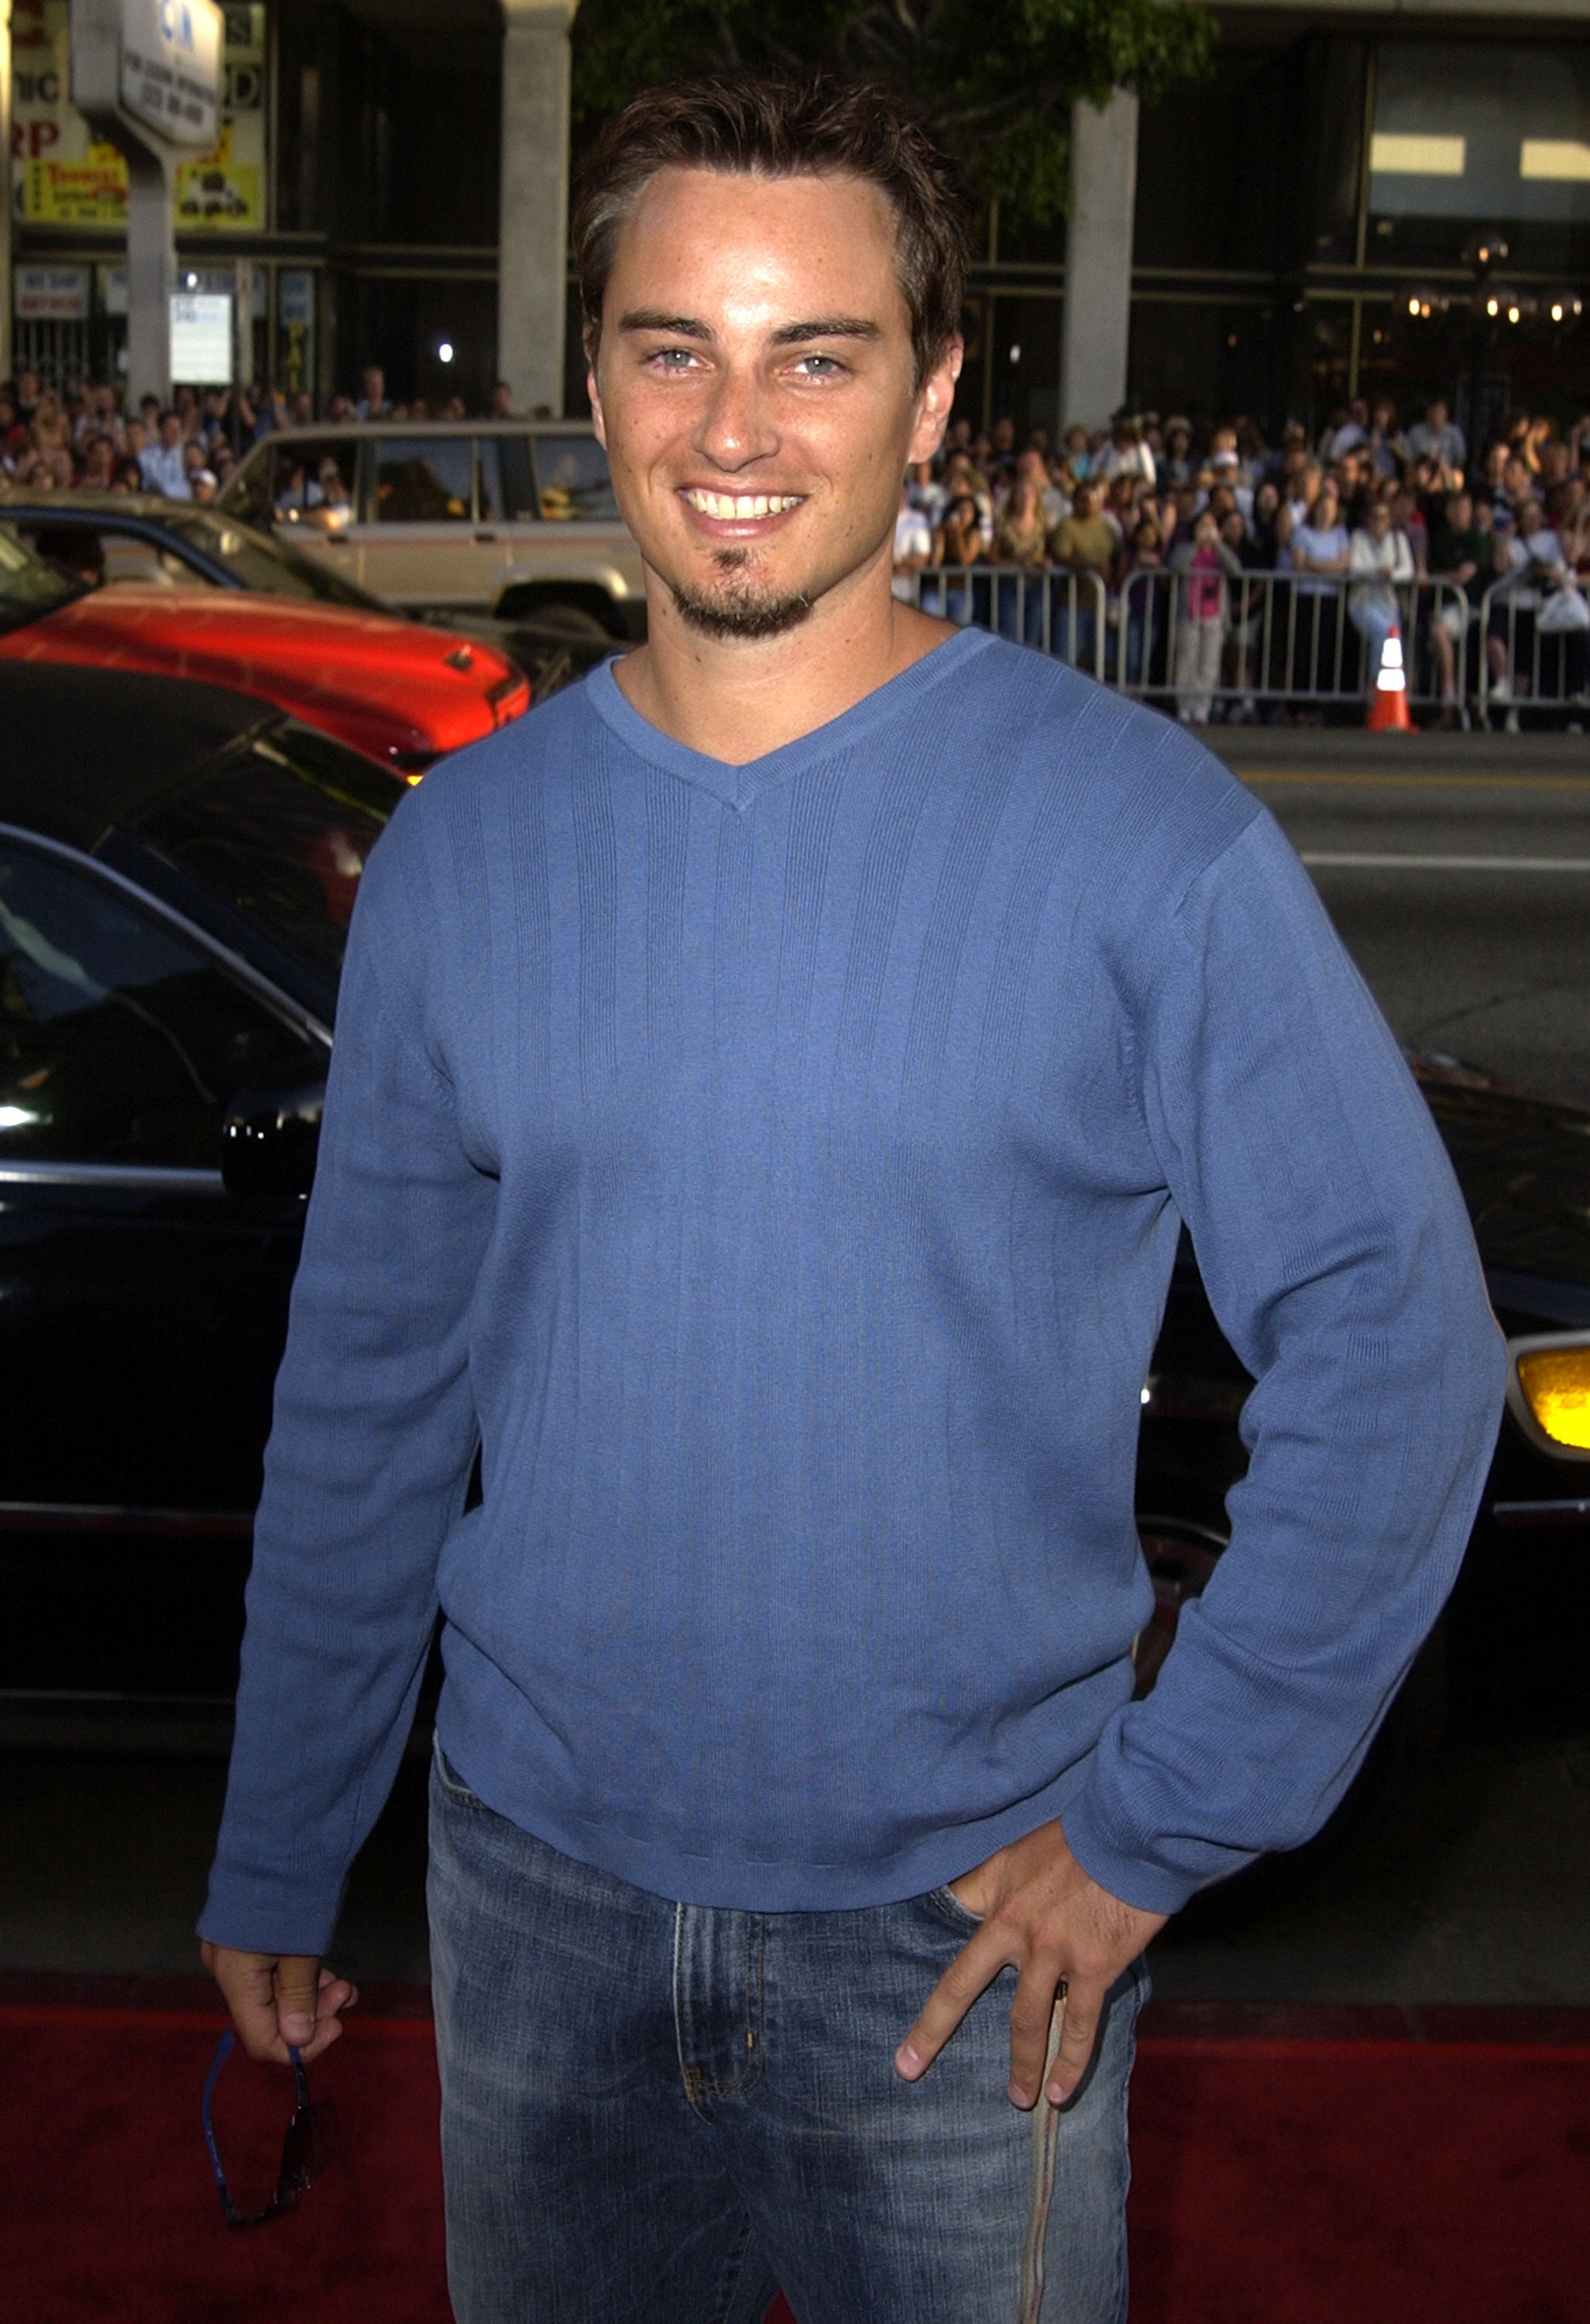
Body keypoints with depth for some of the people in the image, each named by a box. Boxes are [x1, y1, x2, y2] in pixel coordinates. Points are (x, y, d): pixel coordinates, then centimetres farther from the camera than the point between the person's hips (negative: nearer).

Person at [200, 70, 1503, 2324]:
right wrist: (275, 1861, 10)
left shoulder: (1142, 834, -13)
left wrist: (1163, 1818, -10)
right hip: (537, 1885, 3)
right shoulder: (460, 851, -2)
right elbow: (366, 1394, 5)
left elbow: (1393, 1336, -9)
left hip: (959, 1924, -3)